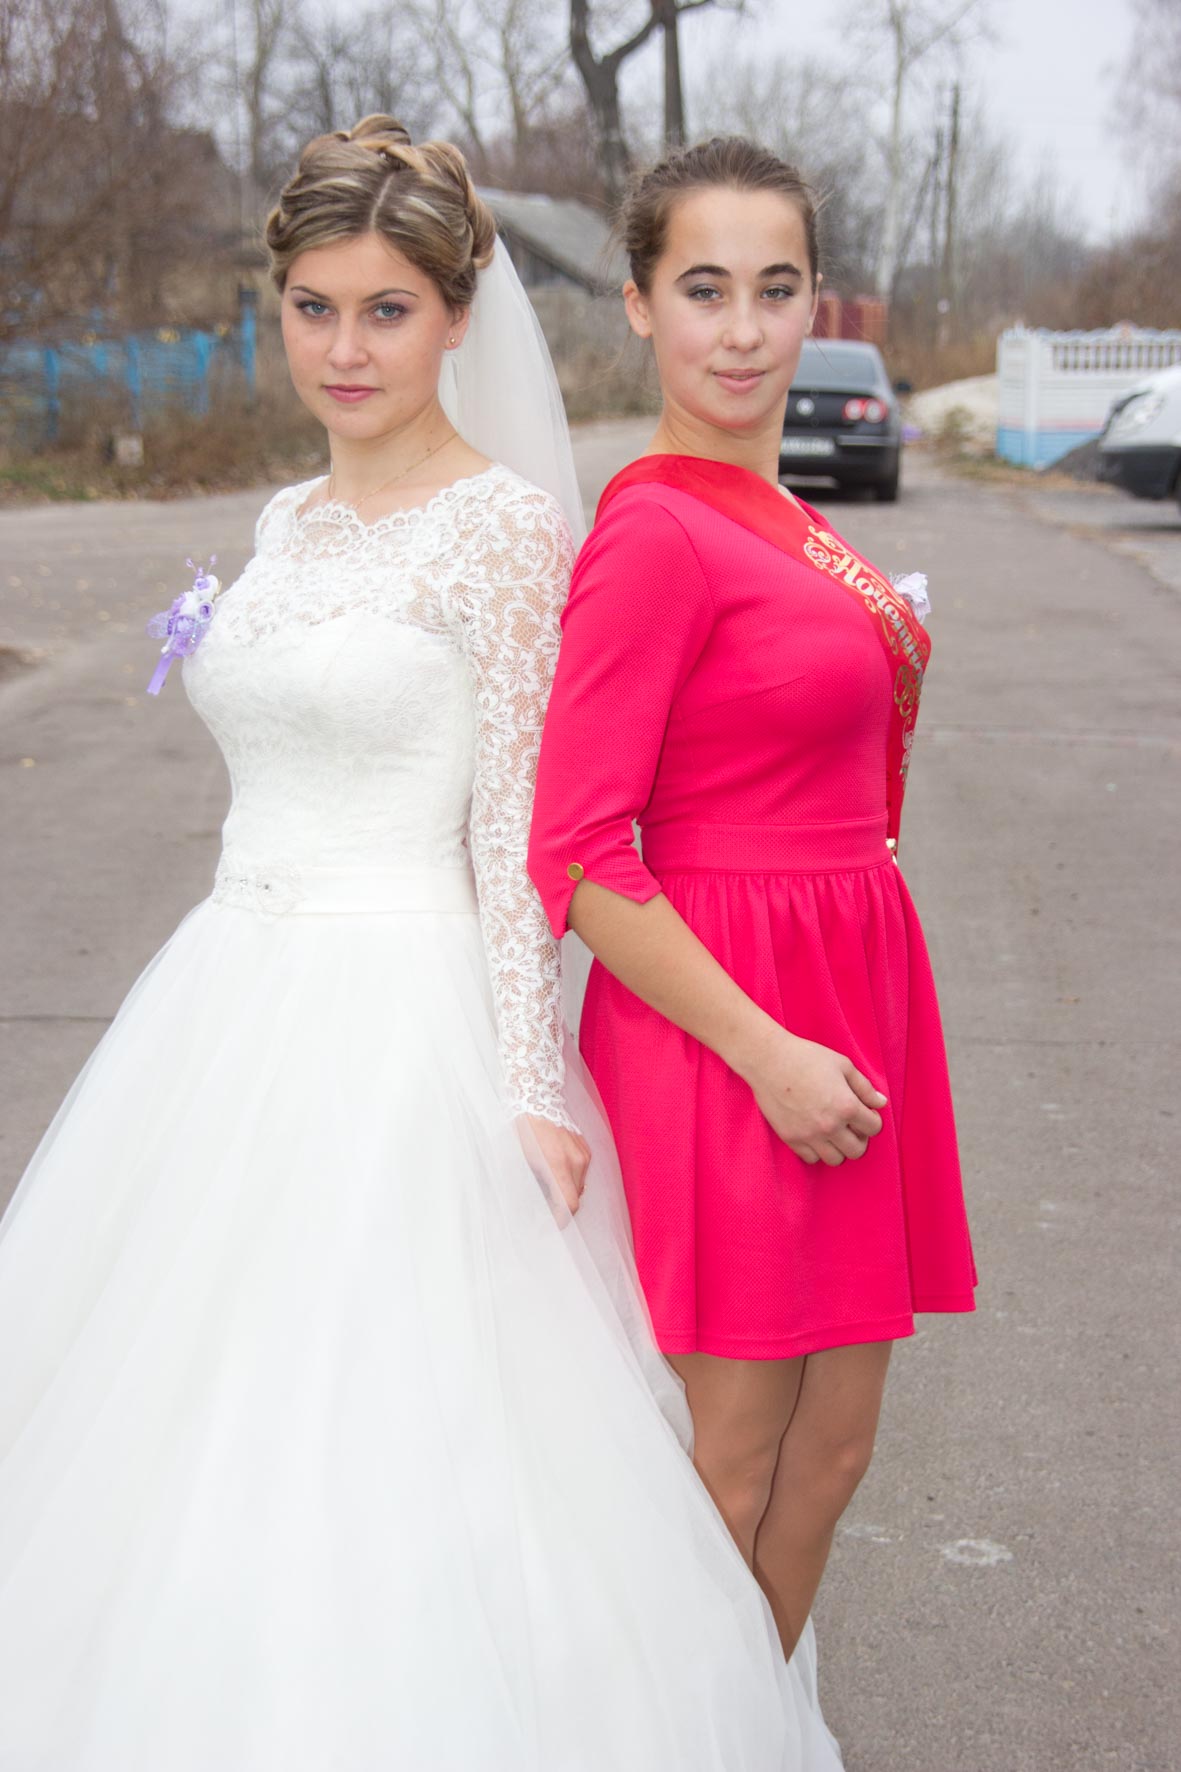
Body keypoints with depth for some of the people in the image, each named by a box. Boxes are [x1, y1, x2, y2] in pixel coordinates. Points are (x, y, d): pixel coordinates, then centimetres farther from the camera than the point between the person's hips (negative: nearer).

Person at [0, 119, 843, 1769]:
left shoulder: (506, 520, -9)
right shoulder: (290, 523, 13)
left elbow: (518, 823, -12)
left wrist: (526, 1086, -16)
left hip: (401, 1015, -7)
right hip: (237, 1000, 8)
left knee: (381, 1436, -4)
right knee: (200, 1432, 12)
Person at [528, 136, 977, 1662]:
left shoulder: (776, 514, 10)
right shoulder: (656, 533, -17)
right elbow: (574, 858, -20)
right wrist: (768, 1053, -19)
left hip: (844, 998, 9)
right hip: (723, 1018, -9)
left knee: (831, 1445, 17)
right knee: (733, 1463, 5)